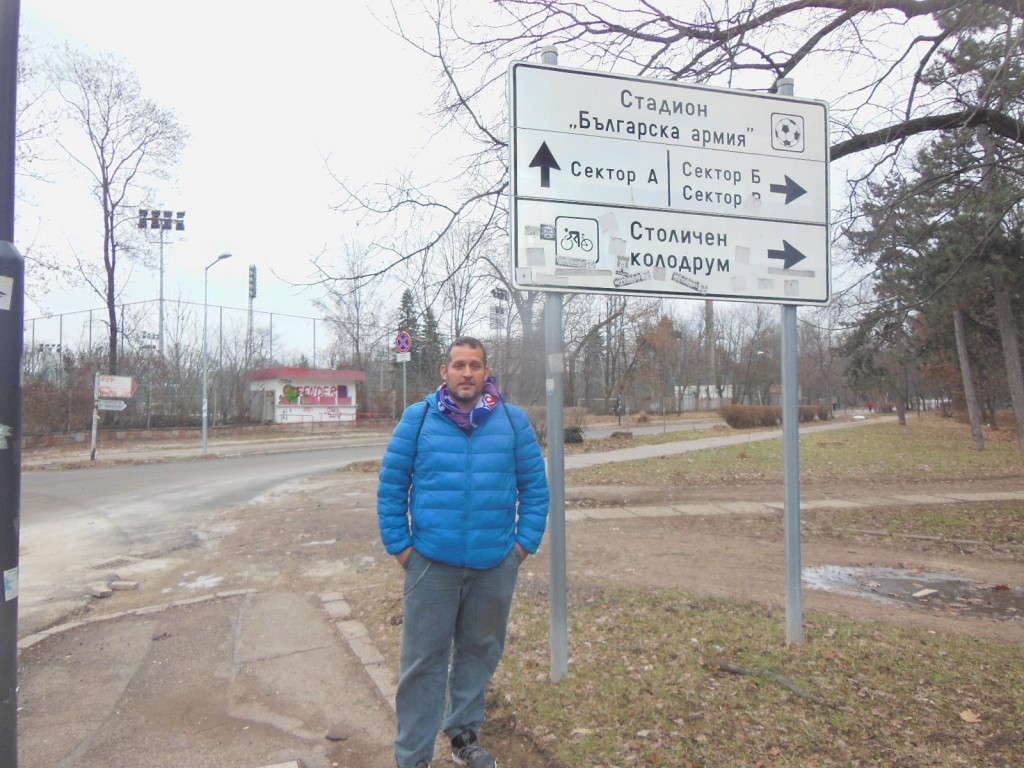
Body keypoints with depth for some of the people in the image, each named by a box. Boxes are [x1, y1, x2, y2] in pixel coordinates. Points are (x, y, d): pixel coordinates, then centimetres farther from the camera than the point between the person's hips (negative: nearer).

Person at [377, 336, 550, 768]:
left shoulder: (513, 421, 2)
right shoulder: (417, 419, -2)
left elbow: (535, 486, 6)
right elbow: (391, 488, 1)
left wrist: (525, 542, 0)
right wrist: (400, 546, -3)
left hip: (496, 565, 2)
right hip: (432, 563, -2)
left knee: (479, 653, 17)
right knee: (424, 661, 5)